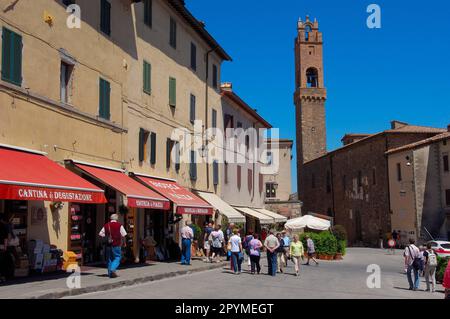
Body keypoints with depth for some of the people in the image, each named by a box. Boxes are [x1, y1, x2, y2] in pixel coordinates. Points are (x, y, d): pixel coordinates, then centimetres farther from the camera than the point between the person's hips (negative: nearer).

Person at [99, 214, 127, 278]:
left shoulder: (106, 225, 6)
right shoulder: (119, 225, -6)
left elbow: (100, 234, 3)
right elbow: (123, 235, -9)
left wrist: (106, 236, 15)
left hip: (108, 244, 4)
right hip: (116, 245, -4)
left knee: (109, 258, 13)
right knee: (117, 257, 3)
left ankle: (110, 273, 14)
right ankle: (113, 269, -19)